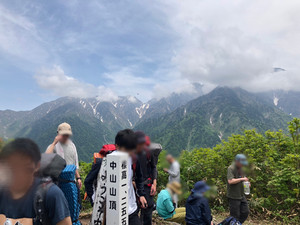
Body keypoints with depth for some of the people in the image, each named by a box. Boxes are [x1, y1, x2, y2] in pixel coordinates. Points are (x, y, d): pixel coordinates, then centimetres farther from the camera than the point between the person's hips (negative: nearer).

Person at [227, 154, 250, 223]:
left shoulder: (240, 168, 12)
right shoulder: (231, 168, -17)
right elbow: (230, 181, -27)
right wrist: (241, 179, -23)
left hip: (241, 195, 9)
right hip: (233, 197, -8)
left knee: (245, 212, 12)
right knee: (235, 215, 0)